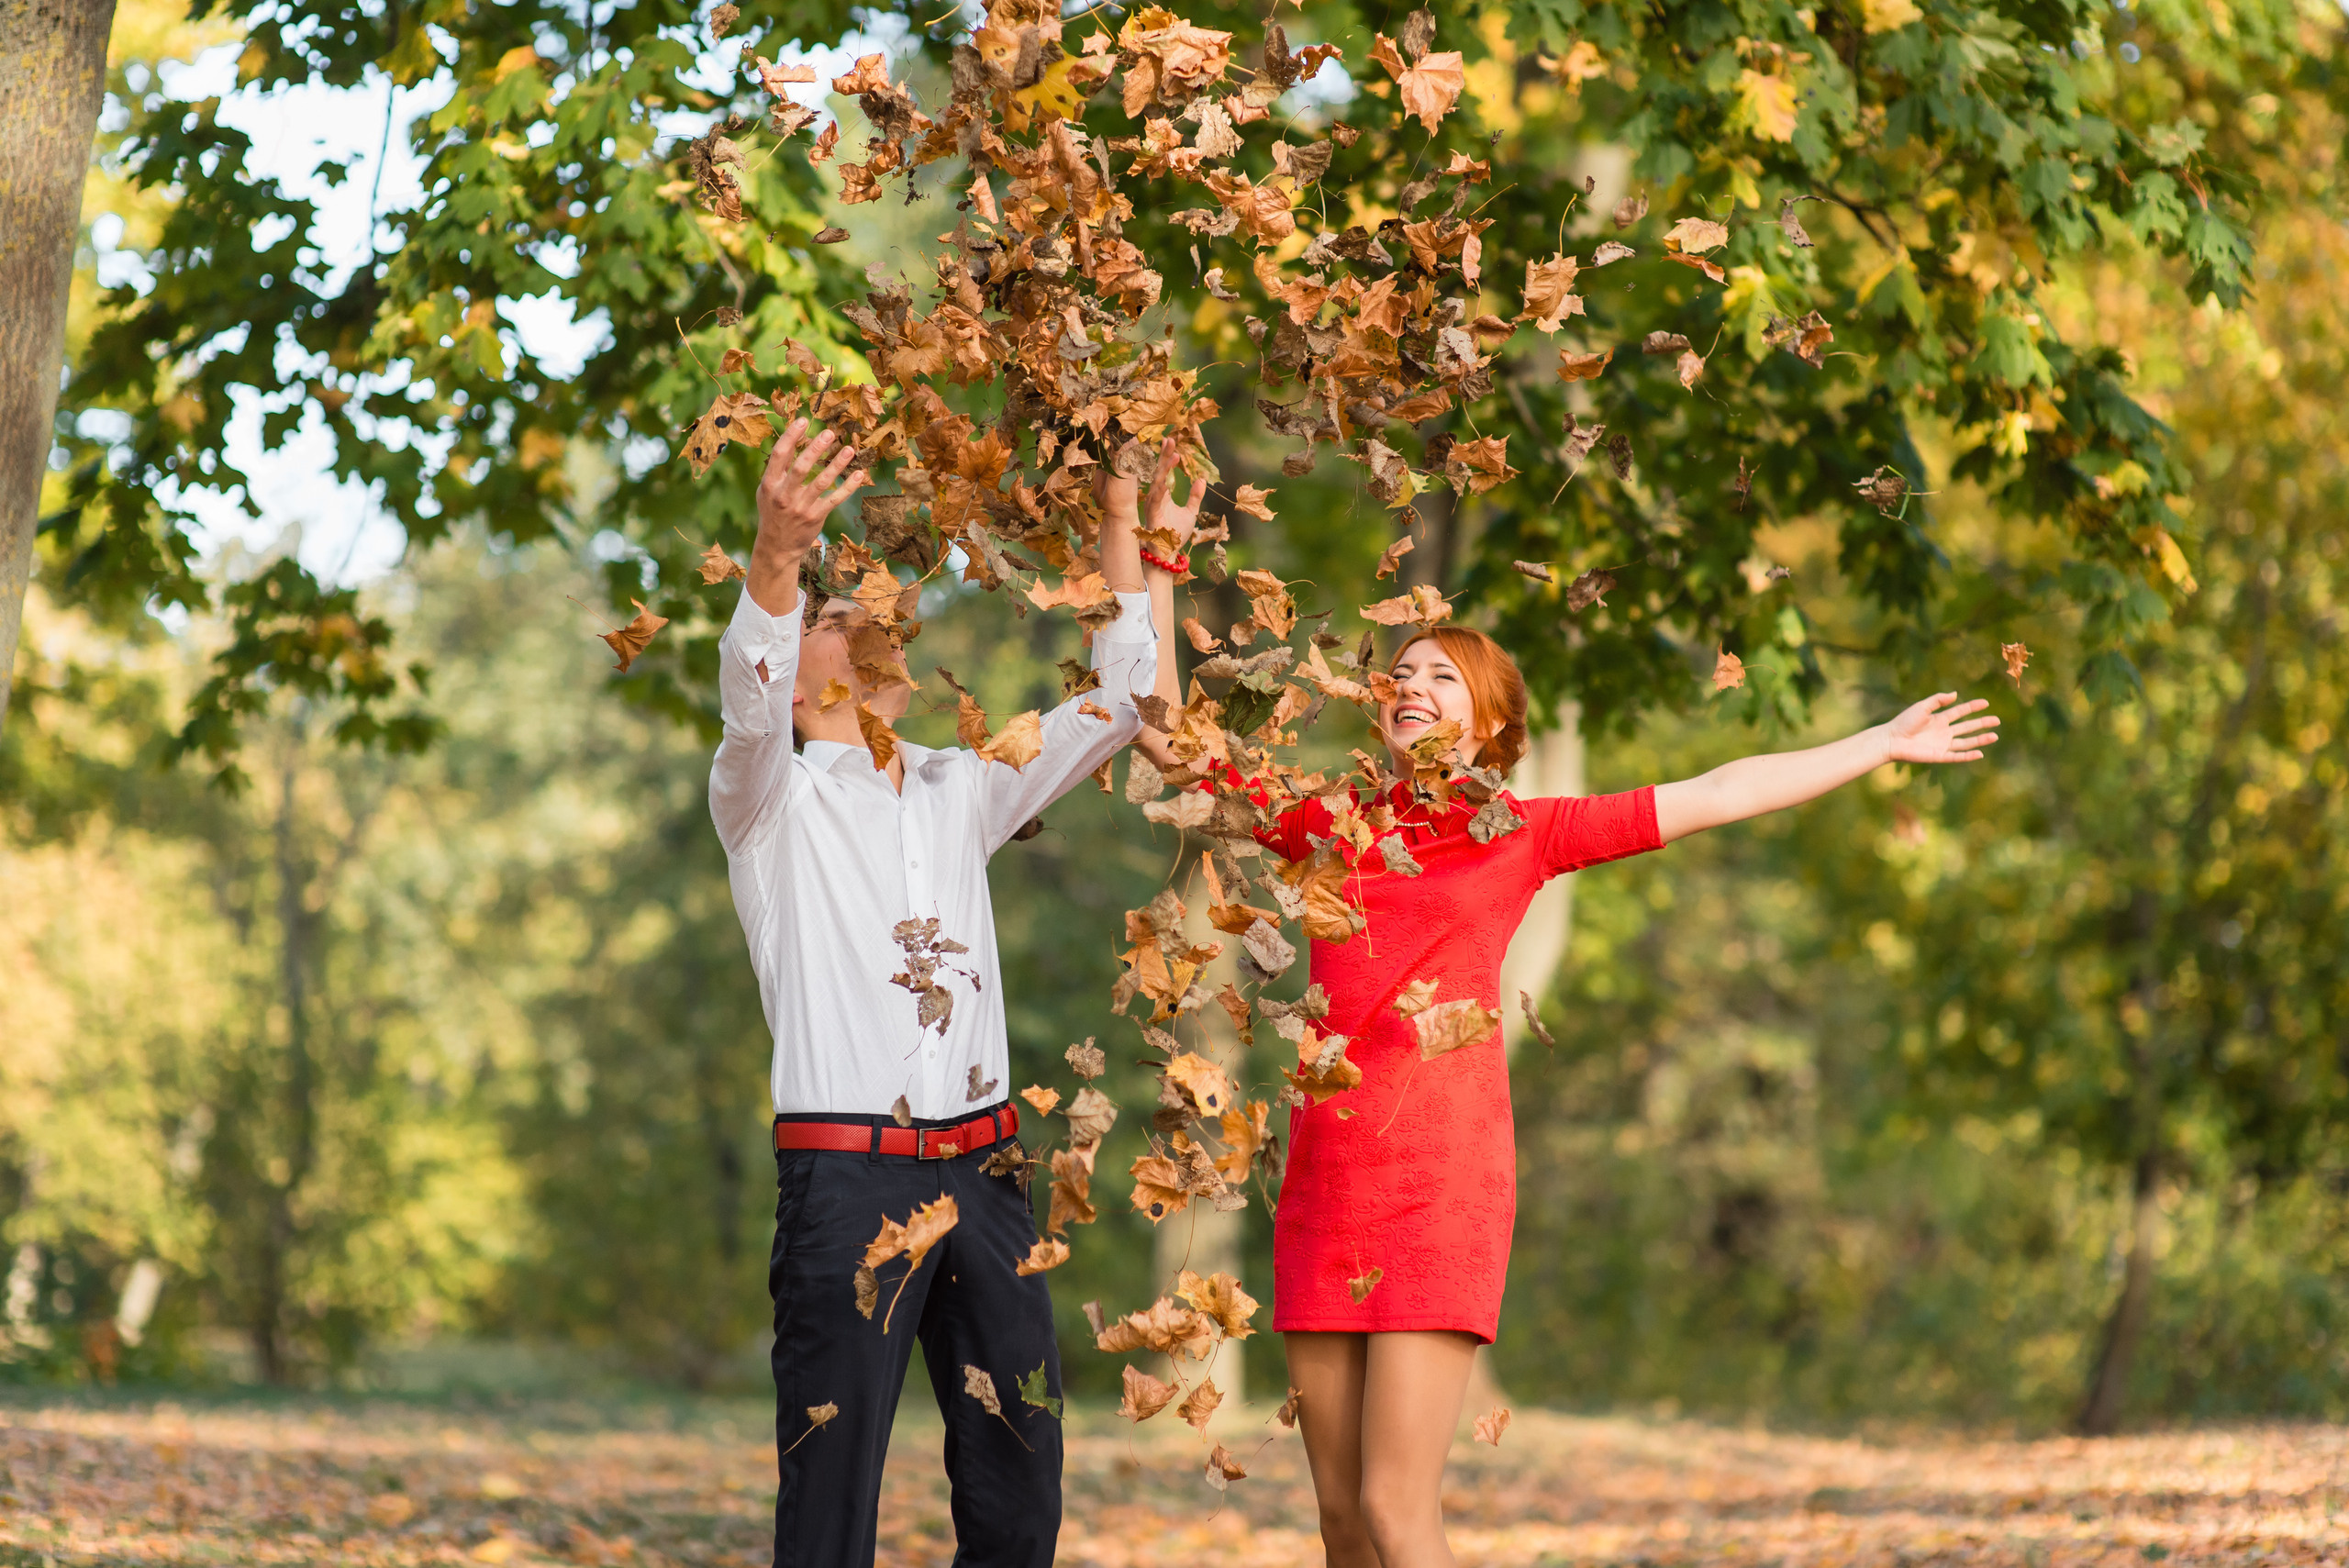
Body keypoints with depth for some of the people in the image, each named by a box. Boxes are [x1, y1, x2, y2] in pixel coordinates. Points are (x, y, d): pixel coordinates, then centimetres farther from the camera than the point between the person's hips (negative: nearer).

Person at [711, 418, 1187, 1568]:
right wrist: (776, 557, -38)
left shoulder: (959, 792, 19)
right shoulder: (772, 801, 4)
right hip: (847, 1177, -5)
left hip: (983, 1174, 5)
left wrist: (1124, 514, 14)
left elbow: (1118, 696, 19)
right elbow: (748, 701, -19)